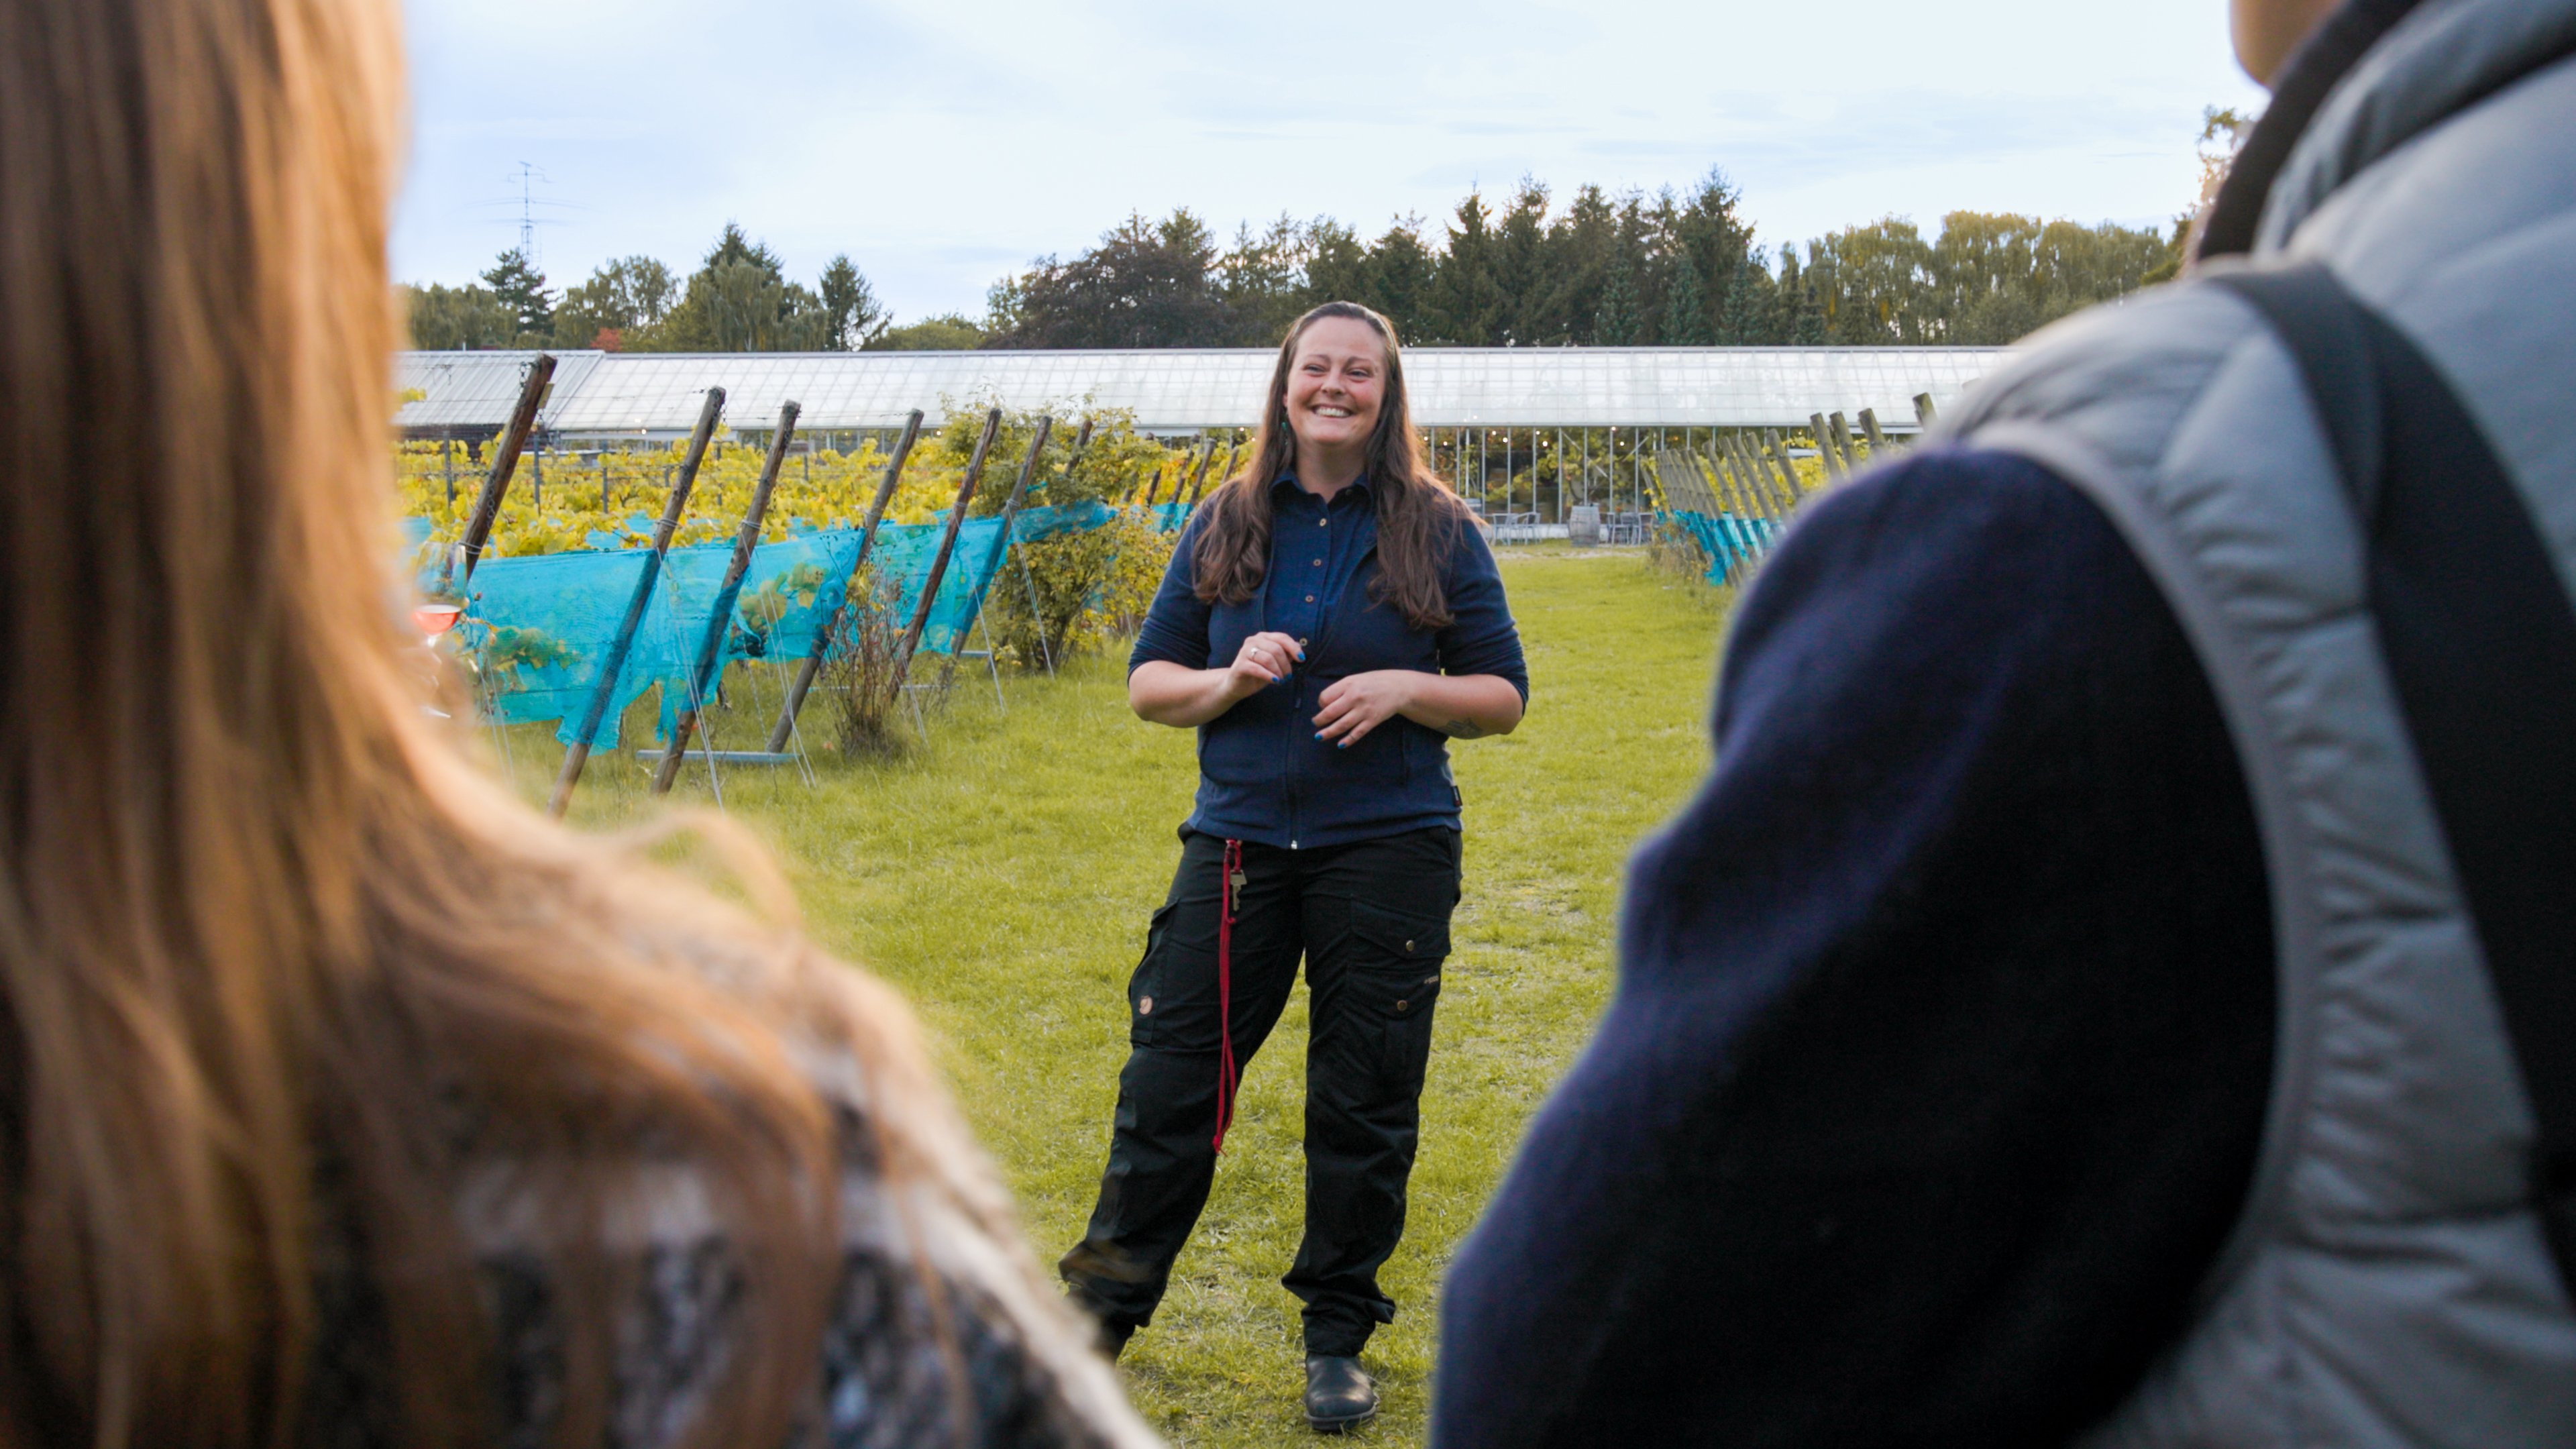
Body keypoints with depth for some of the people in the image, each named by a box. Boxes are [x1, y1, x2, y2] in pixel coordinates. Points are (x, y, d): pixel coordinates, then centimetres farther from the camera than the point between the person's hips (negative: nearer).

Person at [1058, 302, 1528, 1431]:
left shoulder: (1436, 532, 3)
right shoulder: (1224, 526, 8)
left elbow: (1504, 696, 4)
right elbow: (1147, 681, 10)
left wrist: (1405, 687, -14)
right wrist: (1229, 681, -10)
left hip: (1388, 851, -1)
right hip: (1237, 843, 1)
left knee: (1364, 1107, 5)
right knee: (1169, 1083, 1)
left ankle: (1338, 1337, 22)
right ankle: (1099, 1313, 16)